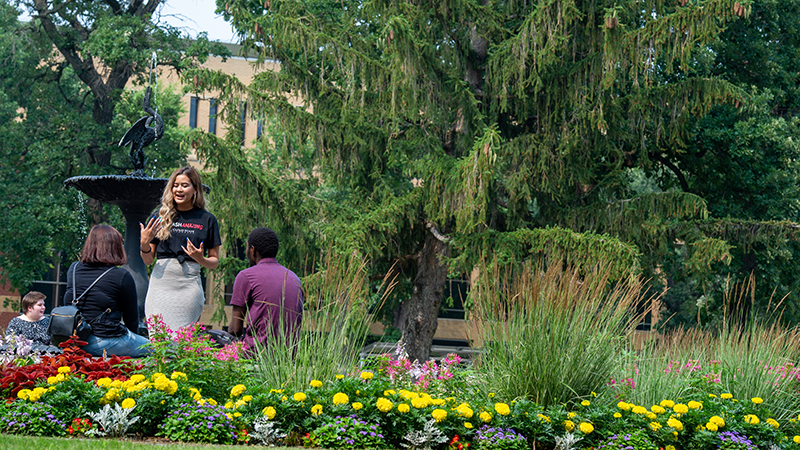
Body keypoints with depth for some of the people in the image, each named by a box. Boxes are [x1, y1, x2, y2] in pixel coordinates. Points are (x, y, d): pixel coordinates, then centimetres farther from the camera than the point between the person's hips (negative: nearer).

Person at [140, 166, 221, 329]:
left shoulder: (207, 220, 7)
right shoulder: (160, 217, 11)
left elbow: (215, 262, 10)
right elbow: (148, 260, 14)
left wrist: (200, 259, -11)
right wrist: (144, 243, -5)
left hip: (189, 284, -1)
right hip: (161, 284, 1)